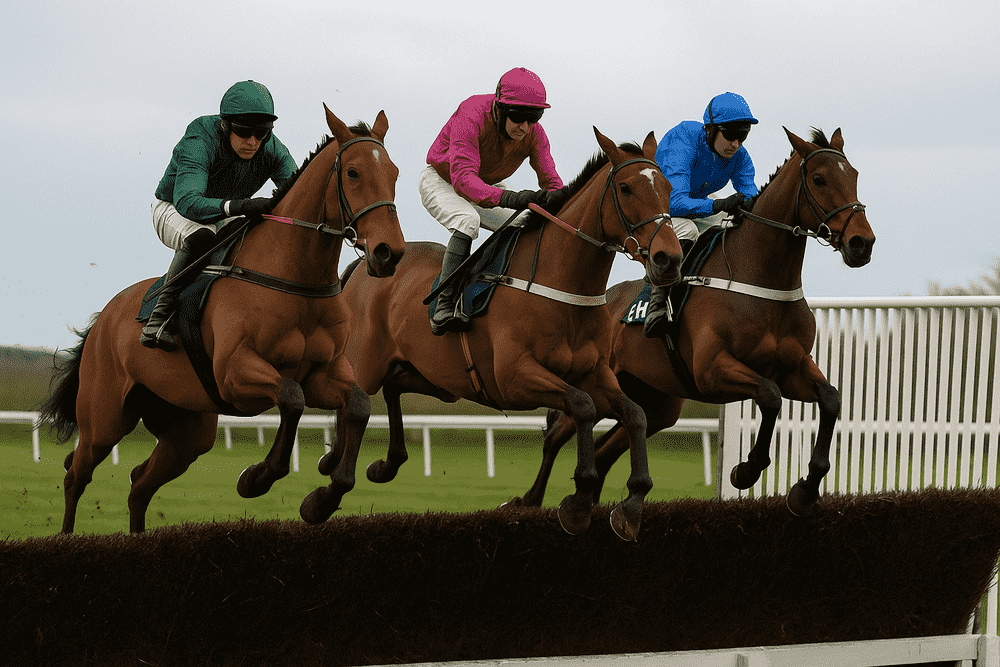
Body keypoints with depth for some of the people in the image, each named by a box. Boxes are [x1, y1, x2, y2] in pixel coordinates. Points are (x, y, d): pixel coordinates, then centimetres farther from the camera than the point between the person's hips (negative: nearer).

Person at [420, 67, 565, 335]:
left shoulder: (534, 133, -19)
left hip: (489, 187, 6)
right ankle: (444, 307, -38)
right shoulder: (471, 115, -37)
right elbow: (463, 178, -46)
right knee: (468, 221, -35)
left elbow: (551, 180, -19)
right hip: (441, 181, -6)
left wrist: (553, 197, -46)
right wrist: (507, 198, -61)